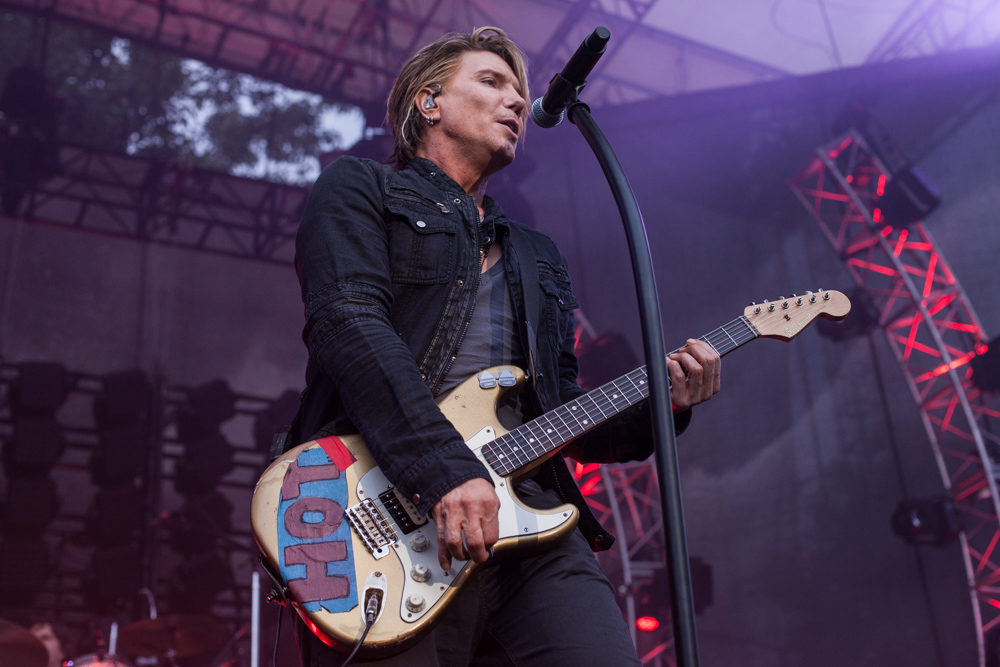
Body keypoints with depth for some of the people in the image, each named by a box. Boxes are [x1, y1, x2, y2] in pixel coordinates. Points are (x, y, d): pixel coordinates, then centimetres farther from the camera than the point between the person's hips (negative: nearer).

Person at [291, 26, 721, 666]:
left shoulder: (539, 258, 29)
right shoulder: (358, 189, 11)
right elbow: (347, 322, -8)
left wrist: (660, 406, 6)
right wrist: (444, 467, -20)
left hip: (527, 515, 5)